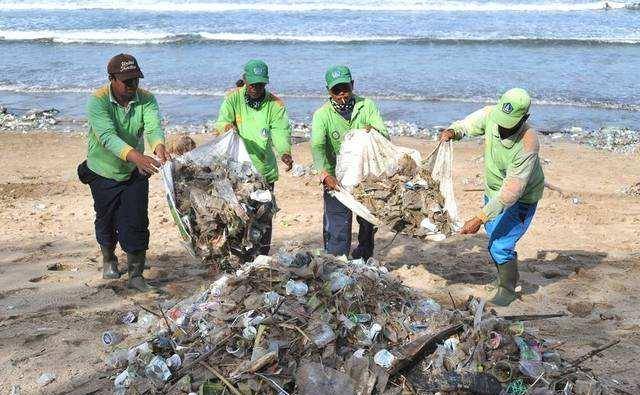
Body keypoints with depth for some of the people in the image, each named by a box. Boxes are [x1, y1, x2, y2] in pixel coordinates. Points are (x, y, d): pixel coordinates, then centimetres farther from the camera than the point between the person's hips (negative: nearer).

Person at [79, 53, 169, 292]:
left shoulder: (146, 100, -13)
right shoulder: (98, 101, -23)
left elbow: (153, 127, -29)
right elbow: (107, 137, -38)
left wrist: (159, 147, -53)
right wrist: (135, 156, -54)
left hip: (135, 173, 2)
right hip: (104, 173, -1)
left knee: (137, 223, -4)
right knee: (107, 221, 15)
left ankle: (136, 275, 8)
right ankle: (109, 259, 44)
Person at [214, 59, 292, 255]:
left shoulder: (275, 104, -2)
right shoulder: (233, 98, -2)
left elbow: (281, 131, -14)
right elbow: (221, 123, -13)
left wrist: (285, 152, -34)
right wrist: (227, 127, -39)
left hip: (265, 170, 1)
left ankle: (262, 256, 23)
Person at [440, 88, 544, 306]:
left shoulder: (527, 145, -38)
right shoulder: (490, 115, -22)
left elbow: (511, 192, -37)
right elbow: (467, 125, 1)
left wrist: (480, 218, -38)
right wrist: (452, 131, -24)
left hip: (521, 198, -7)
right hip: (493, 190, 7)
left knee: (501, 246, -10)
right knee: (493, 236, 19)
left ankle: (507, 289, 17)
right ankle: (509, 276, 45)